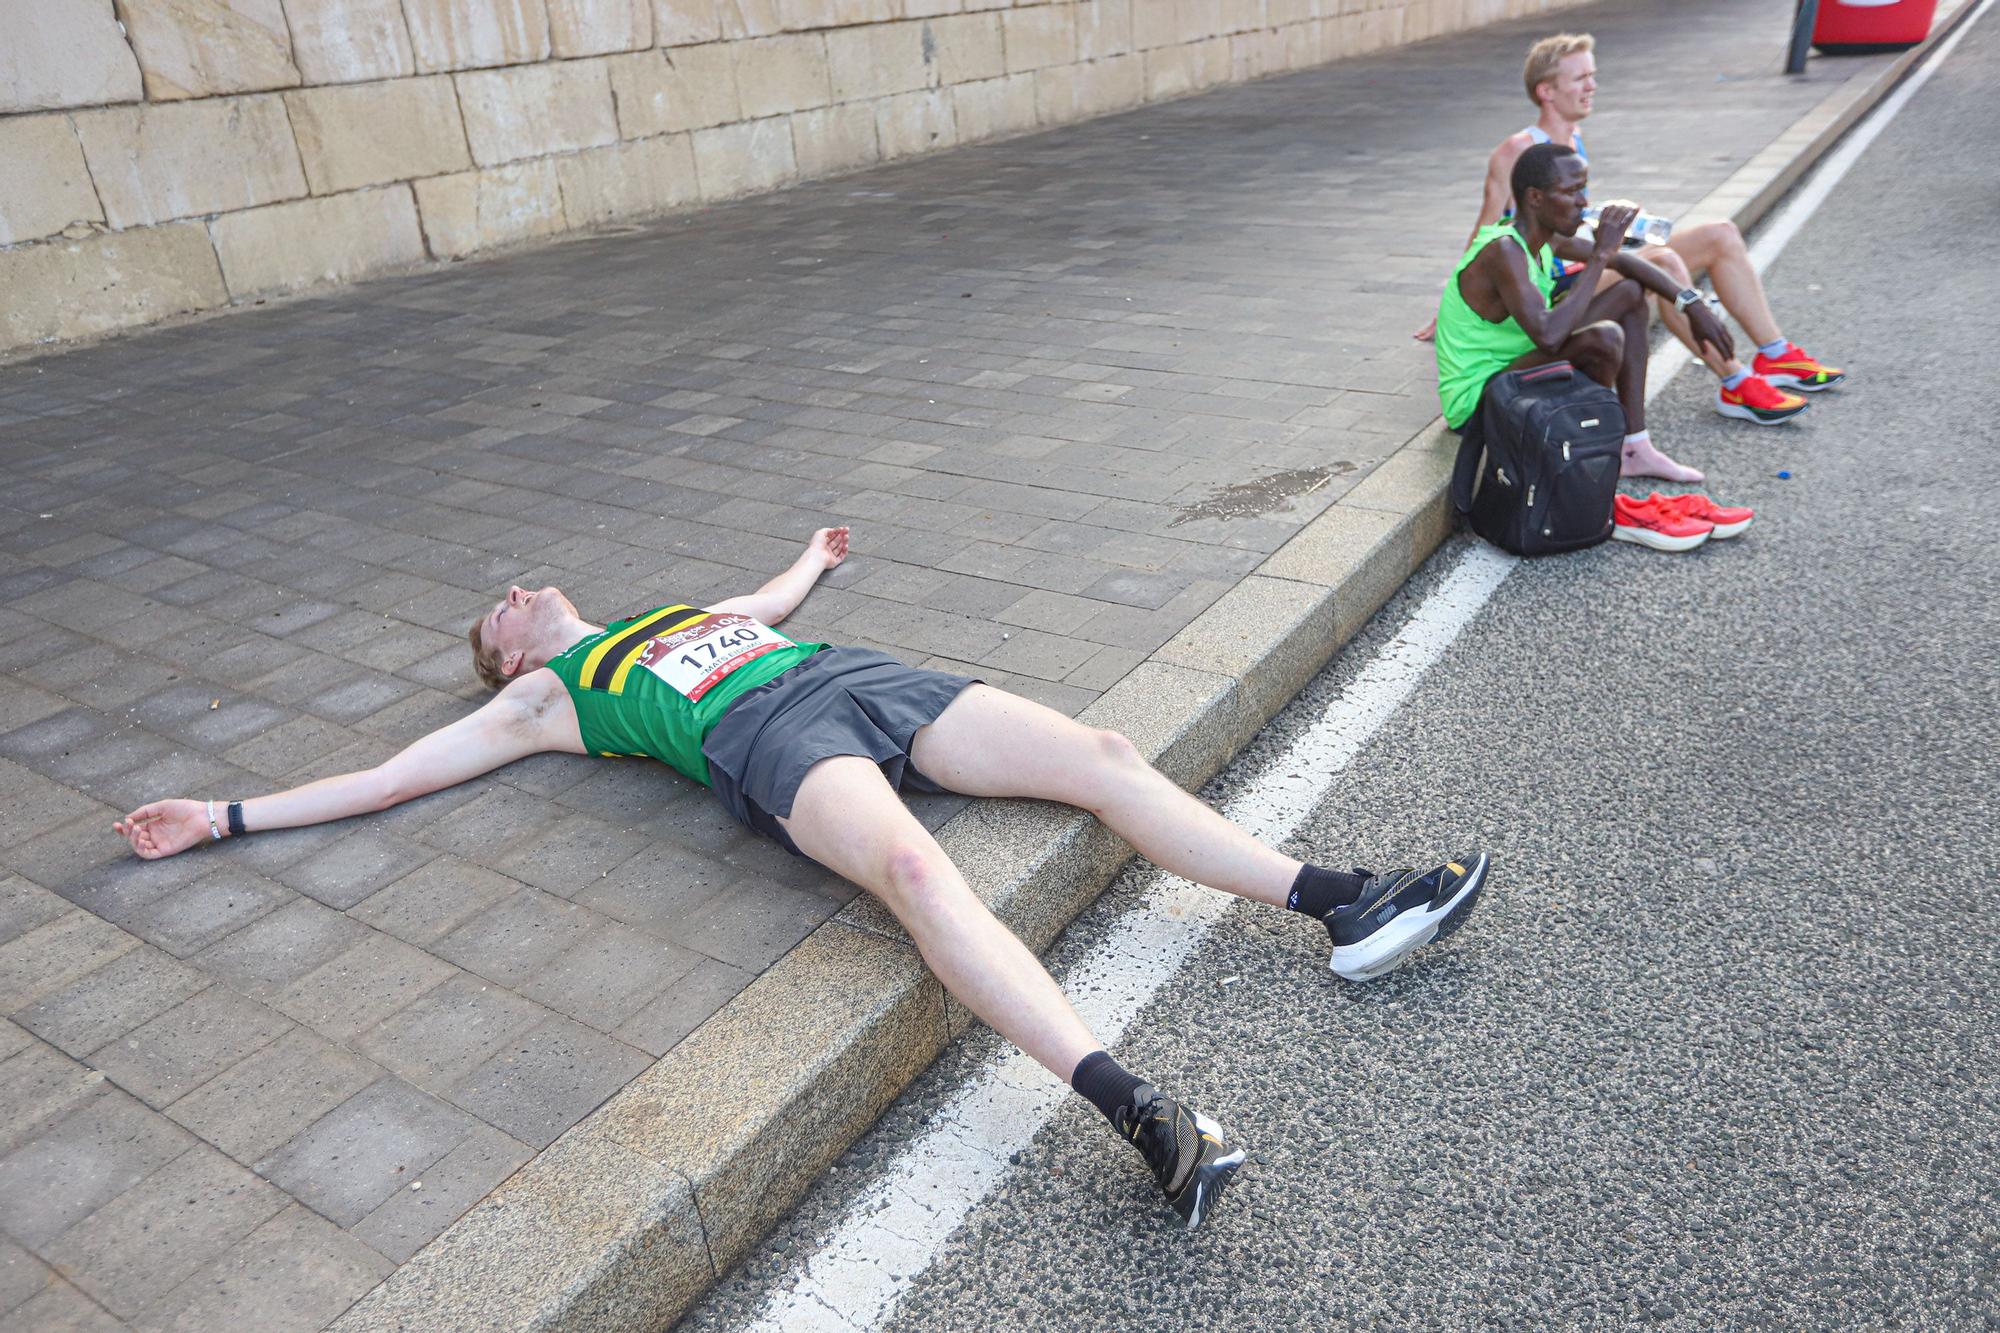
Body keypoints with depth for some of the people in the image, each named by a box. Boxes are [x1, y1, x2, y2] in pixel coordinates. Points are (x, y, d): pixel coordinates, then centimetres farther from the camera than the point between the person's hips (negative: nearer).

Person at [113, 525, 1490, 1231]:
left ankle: (1340, 904, -14)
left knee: (1101, 753, -12)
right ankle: (1135, 1107, -51)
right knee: (913, 862, -38)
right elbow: (389, 773, 22)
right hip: (765, 738, -6)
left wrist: (816, 554, 72)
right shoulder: (544, 696, 23)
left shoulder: (684, 607, 37)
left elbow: (771, 604, 55)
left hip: (858, 677, 7)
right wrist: (227, 815, 22)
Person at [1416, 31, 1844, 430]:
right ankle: (1735, 385, -29)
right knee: (1662, 261, -34)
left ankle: (1777, 356, 3)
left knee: (1722, 236, 1)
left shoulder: (1575, 136, 14)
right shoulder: (1518, 151, -13)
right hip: (1560, 286, -10)